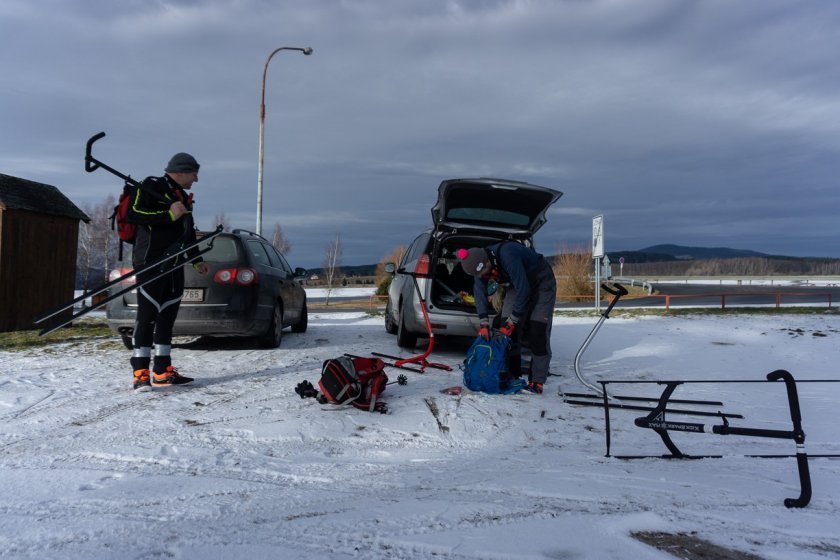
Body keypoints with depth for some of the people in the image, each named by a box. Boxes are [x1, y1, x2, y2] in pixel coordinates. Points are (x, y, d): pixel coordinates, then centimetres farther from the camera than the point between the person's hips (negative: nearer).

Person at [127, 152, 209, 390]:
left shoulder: (183, 197, 23)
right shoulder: (151, 186, -3)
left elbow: (188, 233, 29)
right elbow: (133, 213, -17)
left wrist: (197, 260, 29)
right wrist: (168, 214, -20)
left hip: (174, 264, 9)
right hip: (150, 262, -8)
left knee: (167, 316, 8)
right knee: (148, 315, -9)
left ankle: (162, 371, 13)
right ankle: (141, 373, -6)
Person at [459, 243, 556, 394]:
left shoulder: (507, 256, -39)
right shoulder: (480, 262, -17)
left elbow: (523, 290, -34)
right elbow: (479, 292, -13)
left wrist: (513, 320, -26)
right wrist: (483, 323, -21)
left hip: (542, 284, -7)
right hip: (517, 285, 7)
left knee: (538, 332, -13)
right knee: (508, 331, -2)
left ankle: (537, 382, -8)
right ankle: (511, 375, 8)